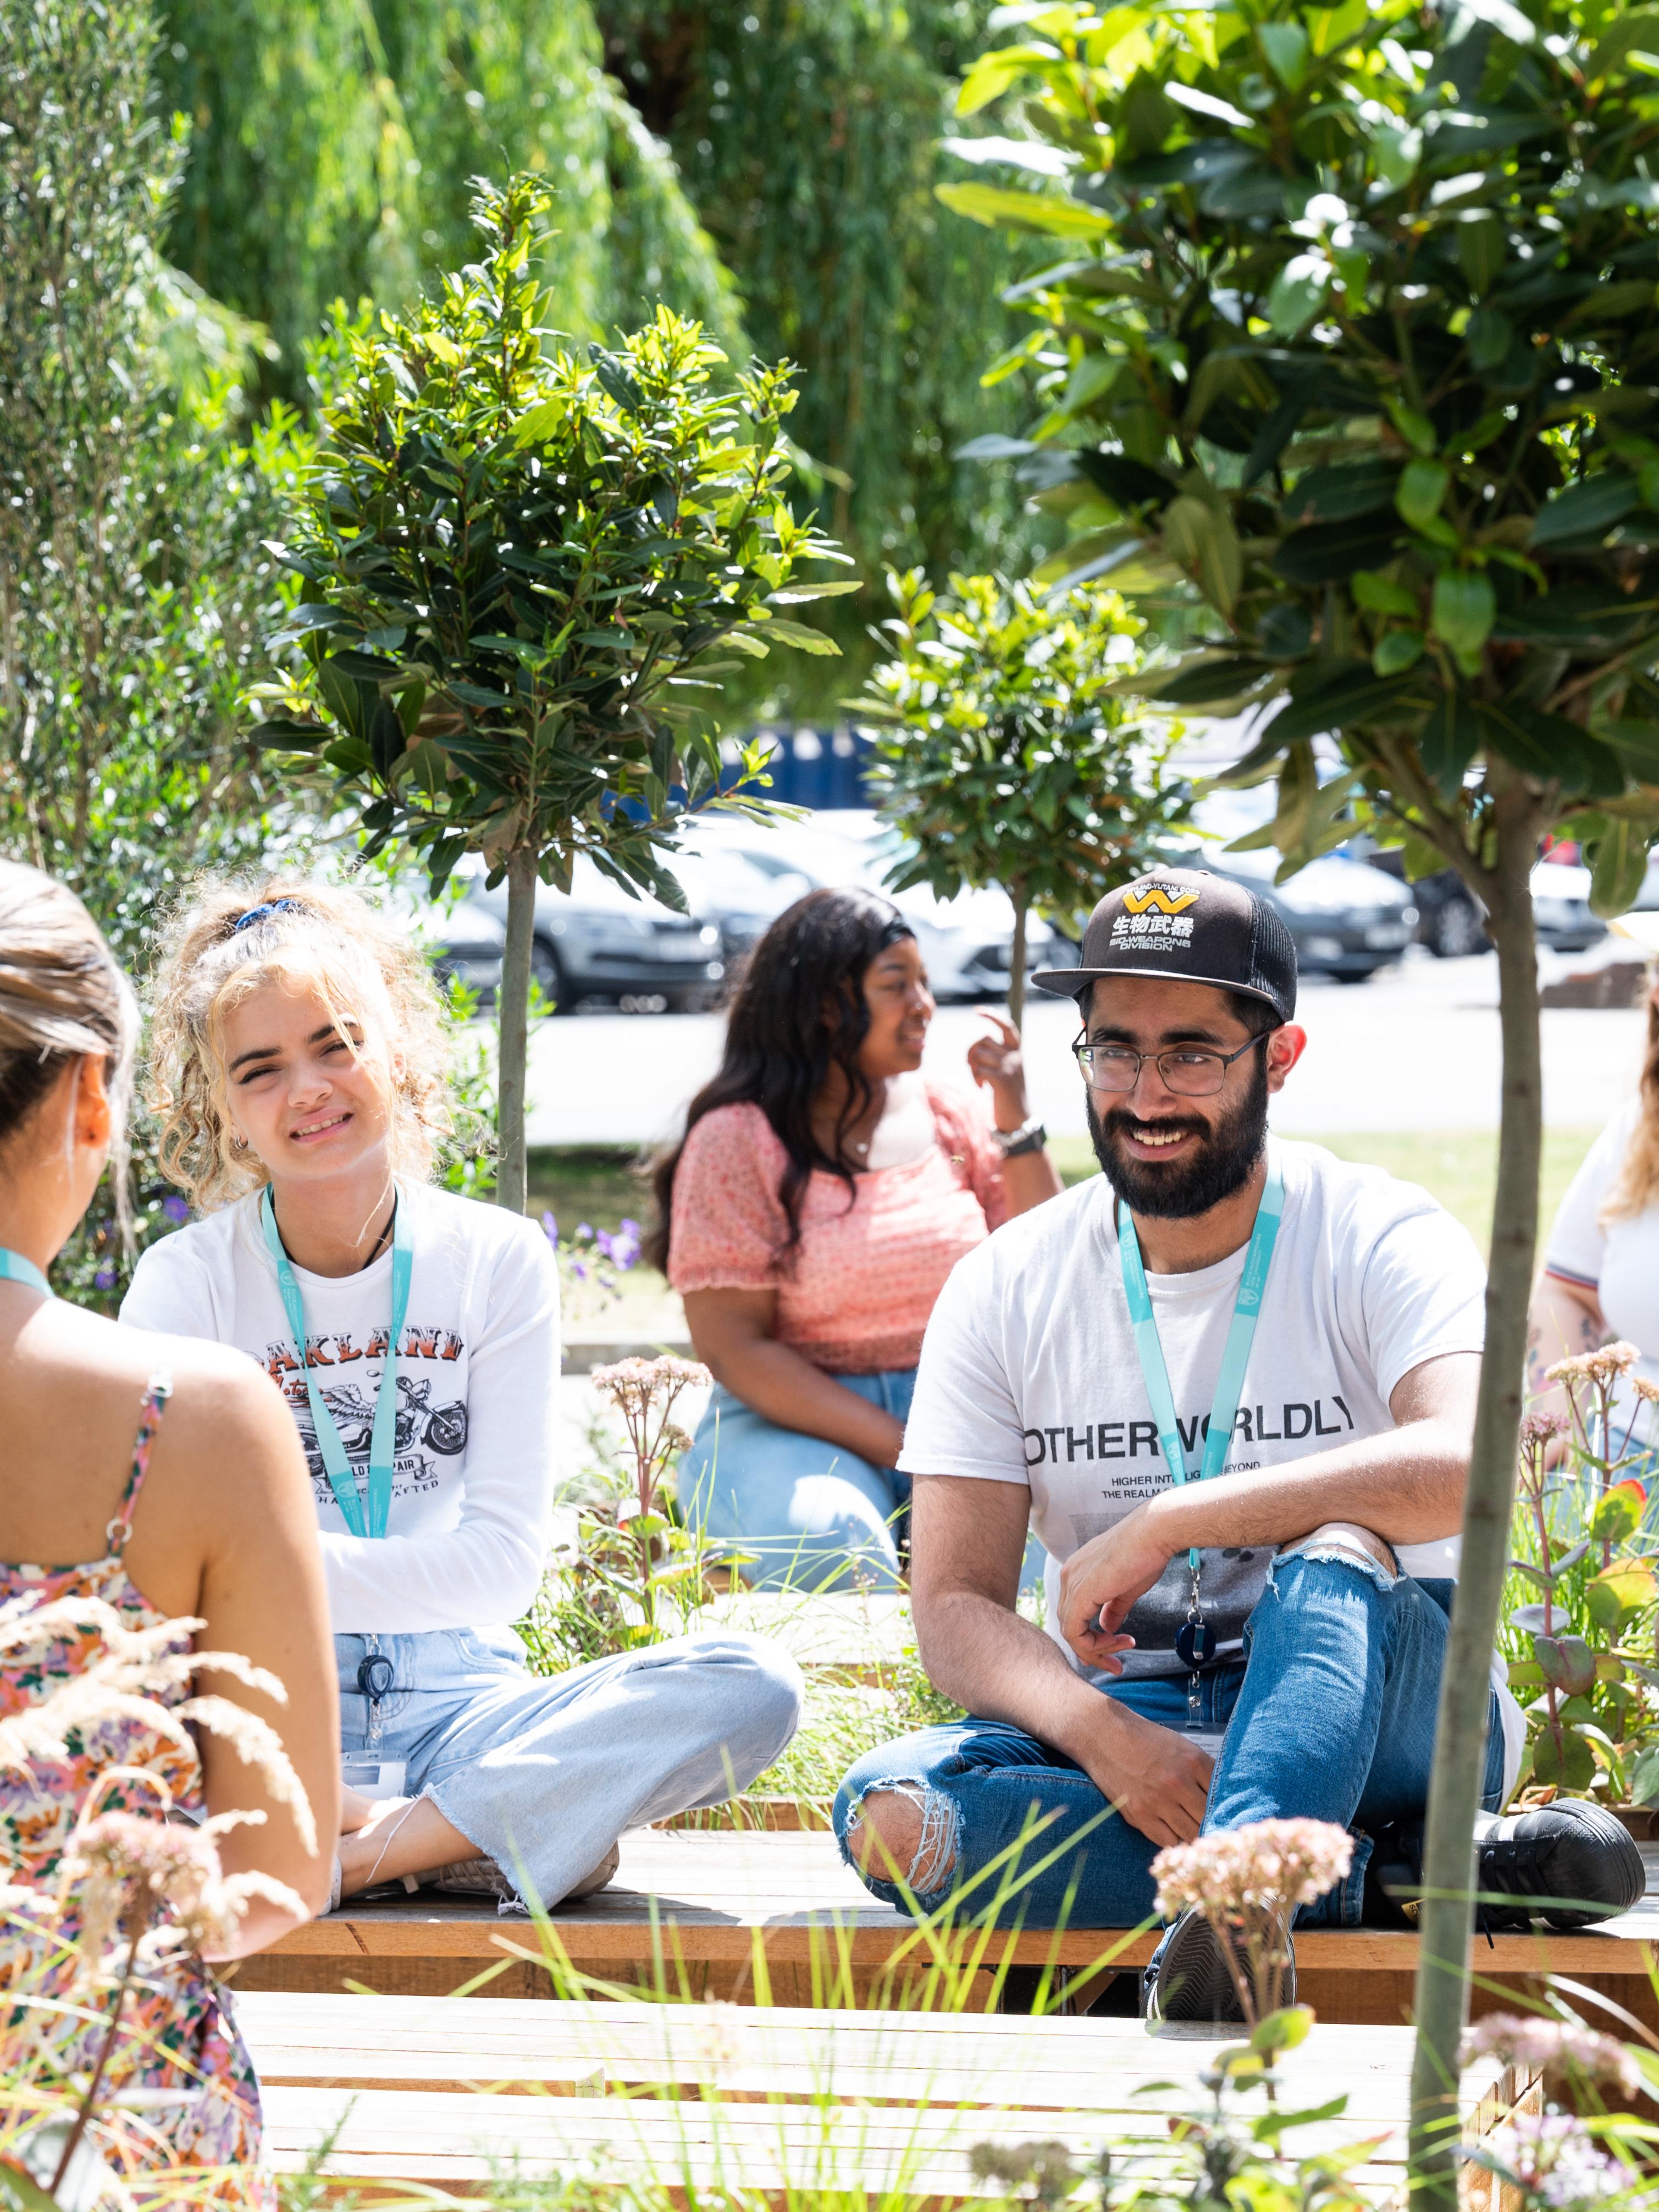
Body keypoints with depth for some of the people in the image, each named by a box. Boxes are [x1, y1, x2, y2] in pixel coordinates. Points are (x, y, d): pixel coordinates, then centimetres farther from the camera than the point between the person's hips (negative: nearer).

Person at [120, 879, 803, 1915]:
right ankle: (506, 1831, -26)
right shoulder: (187, 1282, 1)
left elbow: (506, 1561, -5)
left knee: (755, 1685, -23)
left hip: (455, 1707, 1)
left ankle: (378, 1847, -26)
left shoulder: (497, 1260, 4)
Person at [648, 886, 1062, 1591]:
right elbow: (731, 1348, -11)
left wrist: (1015, 1127, -4)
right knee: (825, 1542, -38)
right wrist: (903, 1450, -18)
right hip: (792, 1422, -3)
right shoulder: (739, 1139, -4)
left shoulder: (949, 1117, 10)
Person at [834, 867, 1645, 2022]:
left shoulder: (1382, 1242, -7)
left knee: (1339, 1551, -35)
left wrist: (1159, 1525, -28)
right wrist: (1106, 1738, -24)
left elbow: (1470, 1470, -28)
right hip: (1127, 1719, 3)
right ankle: (1407, 1868, -27)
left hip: (1371, 1716, -3)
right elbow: (957, 1604, -2)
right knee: (890, 1813, -27)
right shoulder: (1006, 1290, 3)